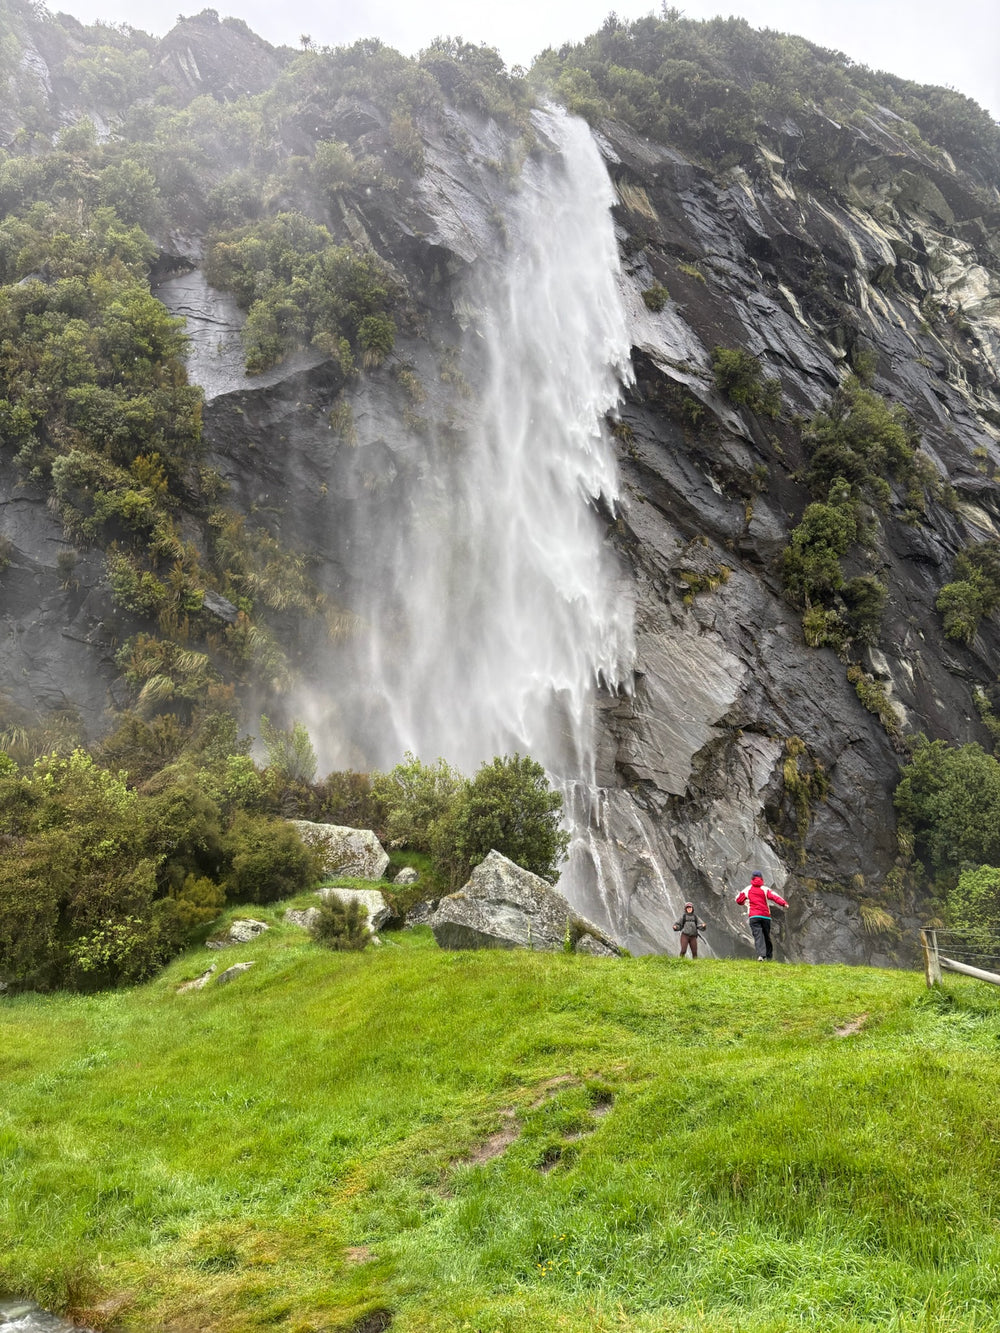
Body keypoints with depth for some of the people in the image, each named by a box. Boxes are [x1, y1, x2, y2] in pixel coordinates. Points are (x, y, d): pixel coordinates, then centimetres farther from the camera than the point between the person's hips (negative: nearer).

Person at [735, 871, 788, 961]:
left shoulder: (747, 889, 9)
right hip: (766, 916, 1)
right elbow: (774, 896, -12)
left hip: (753, 916, -1)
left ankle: (761, 955, -30)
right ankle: (769, 956, 19)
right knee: (767, 936, 14)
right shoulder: (765, 889, 5)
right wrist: (783, 903, -23)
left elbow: (738, 899, 15)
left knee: (758, 936, -11)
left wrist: (743, 903, 37)